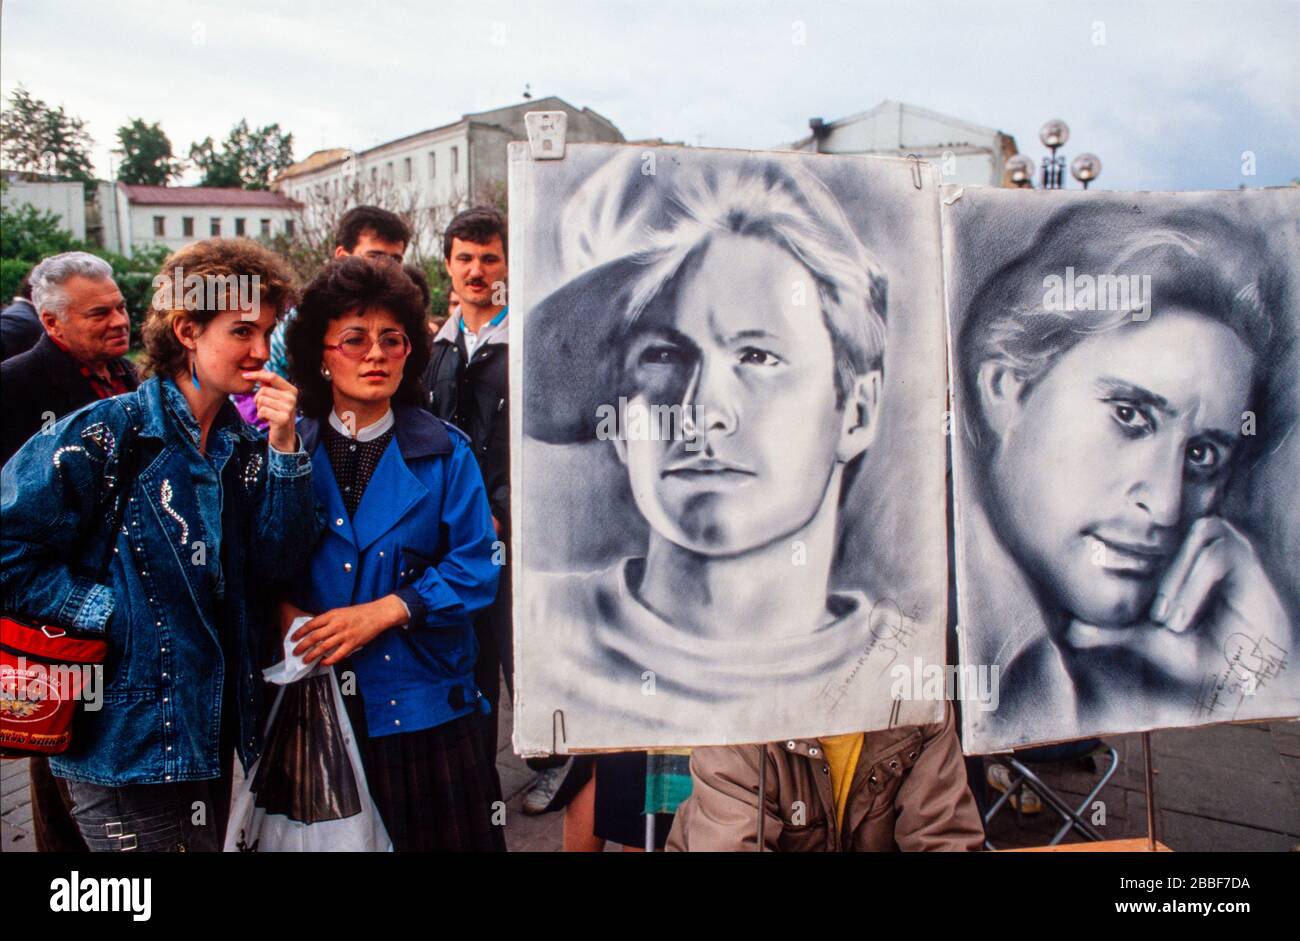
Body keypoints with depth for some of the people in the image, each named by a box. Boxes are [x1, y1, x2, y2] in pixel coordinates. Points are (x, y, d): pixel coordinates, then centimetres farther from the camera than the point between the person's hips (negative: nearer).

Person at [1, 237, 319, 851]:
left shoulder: (245, 442, 4)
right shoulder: (109, 432, -14)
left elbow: (277, 563, -5)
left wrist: (282, 447, -14)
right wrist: (105, 613, -16)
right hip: (126, 735, -6)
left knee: (207, 839, 22)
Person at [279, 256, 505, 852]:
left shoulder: (444, 452, 1)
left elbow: (474, 569, -5)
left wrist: (381, 612, -15)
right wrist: (286, 613, -14)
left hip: (422, 703, 0)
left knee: (438, 835, 7)